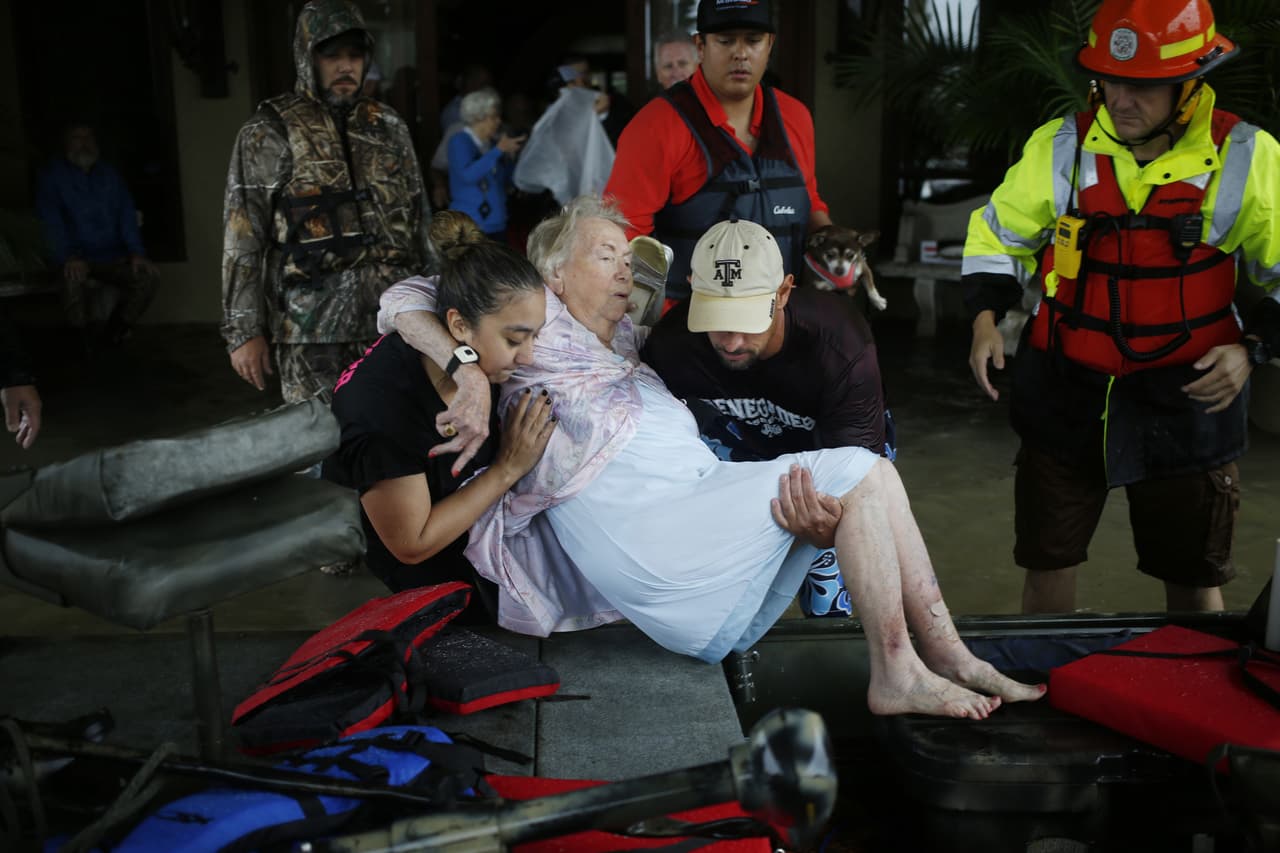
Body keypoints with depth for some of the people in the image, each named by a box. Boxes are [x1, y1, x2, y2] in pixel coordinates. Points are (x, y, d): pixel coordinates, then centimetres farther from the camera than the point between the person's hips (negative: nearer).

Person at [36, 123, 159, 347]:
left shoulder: (109, 175, 14)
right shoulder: (53, 177, 2)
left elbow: (127, 216, 5)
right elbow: (52, 223, -11)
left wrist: (137, 253, -12)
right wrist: (69, 257, -27)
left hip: (113, 257, 4)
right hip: (78, 259, -3)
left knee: (149, 276, -22)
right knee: (75, 278, -37)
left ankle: (114, 333, -1)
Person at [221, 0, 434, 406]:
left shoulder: (388, 127, 13)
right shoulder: (268, 134, -1)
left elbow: (419, 219, 17)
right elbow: (242, 240, -3)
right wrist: (243, 331, -7)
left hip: (394, 320, 4)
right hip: (314, 328, -4)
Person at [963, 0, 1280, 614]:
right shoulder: (1059, 148, -3)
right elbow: (997, 234, 8)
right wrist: (985, 319, -5)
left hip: (1185, 398, -1)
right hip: (1066, 391, 1)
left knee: (1193, 579, 13)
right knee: (1048, 562, 12)